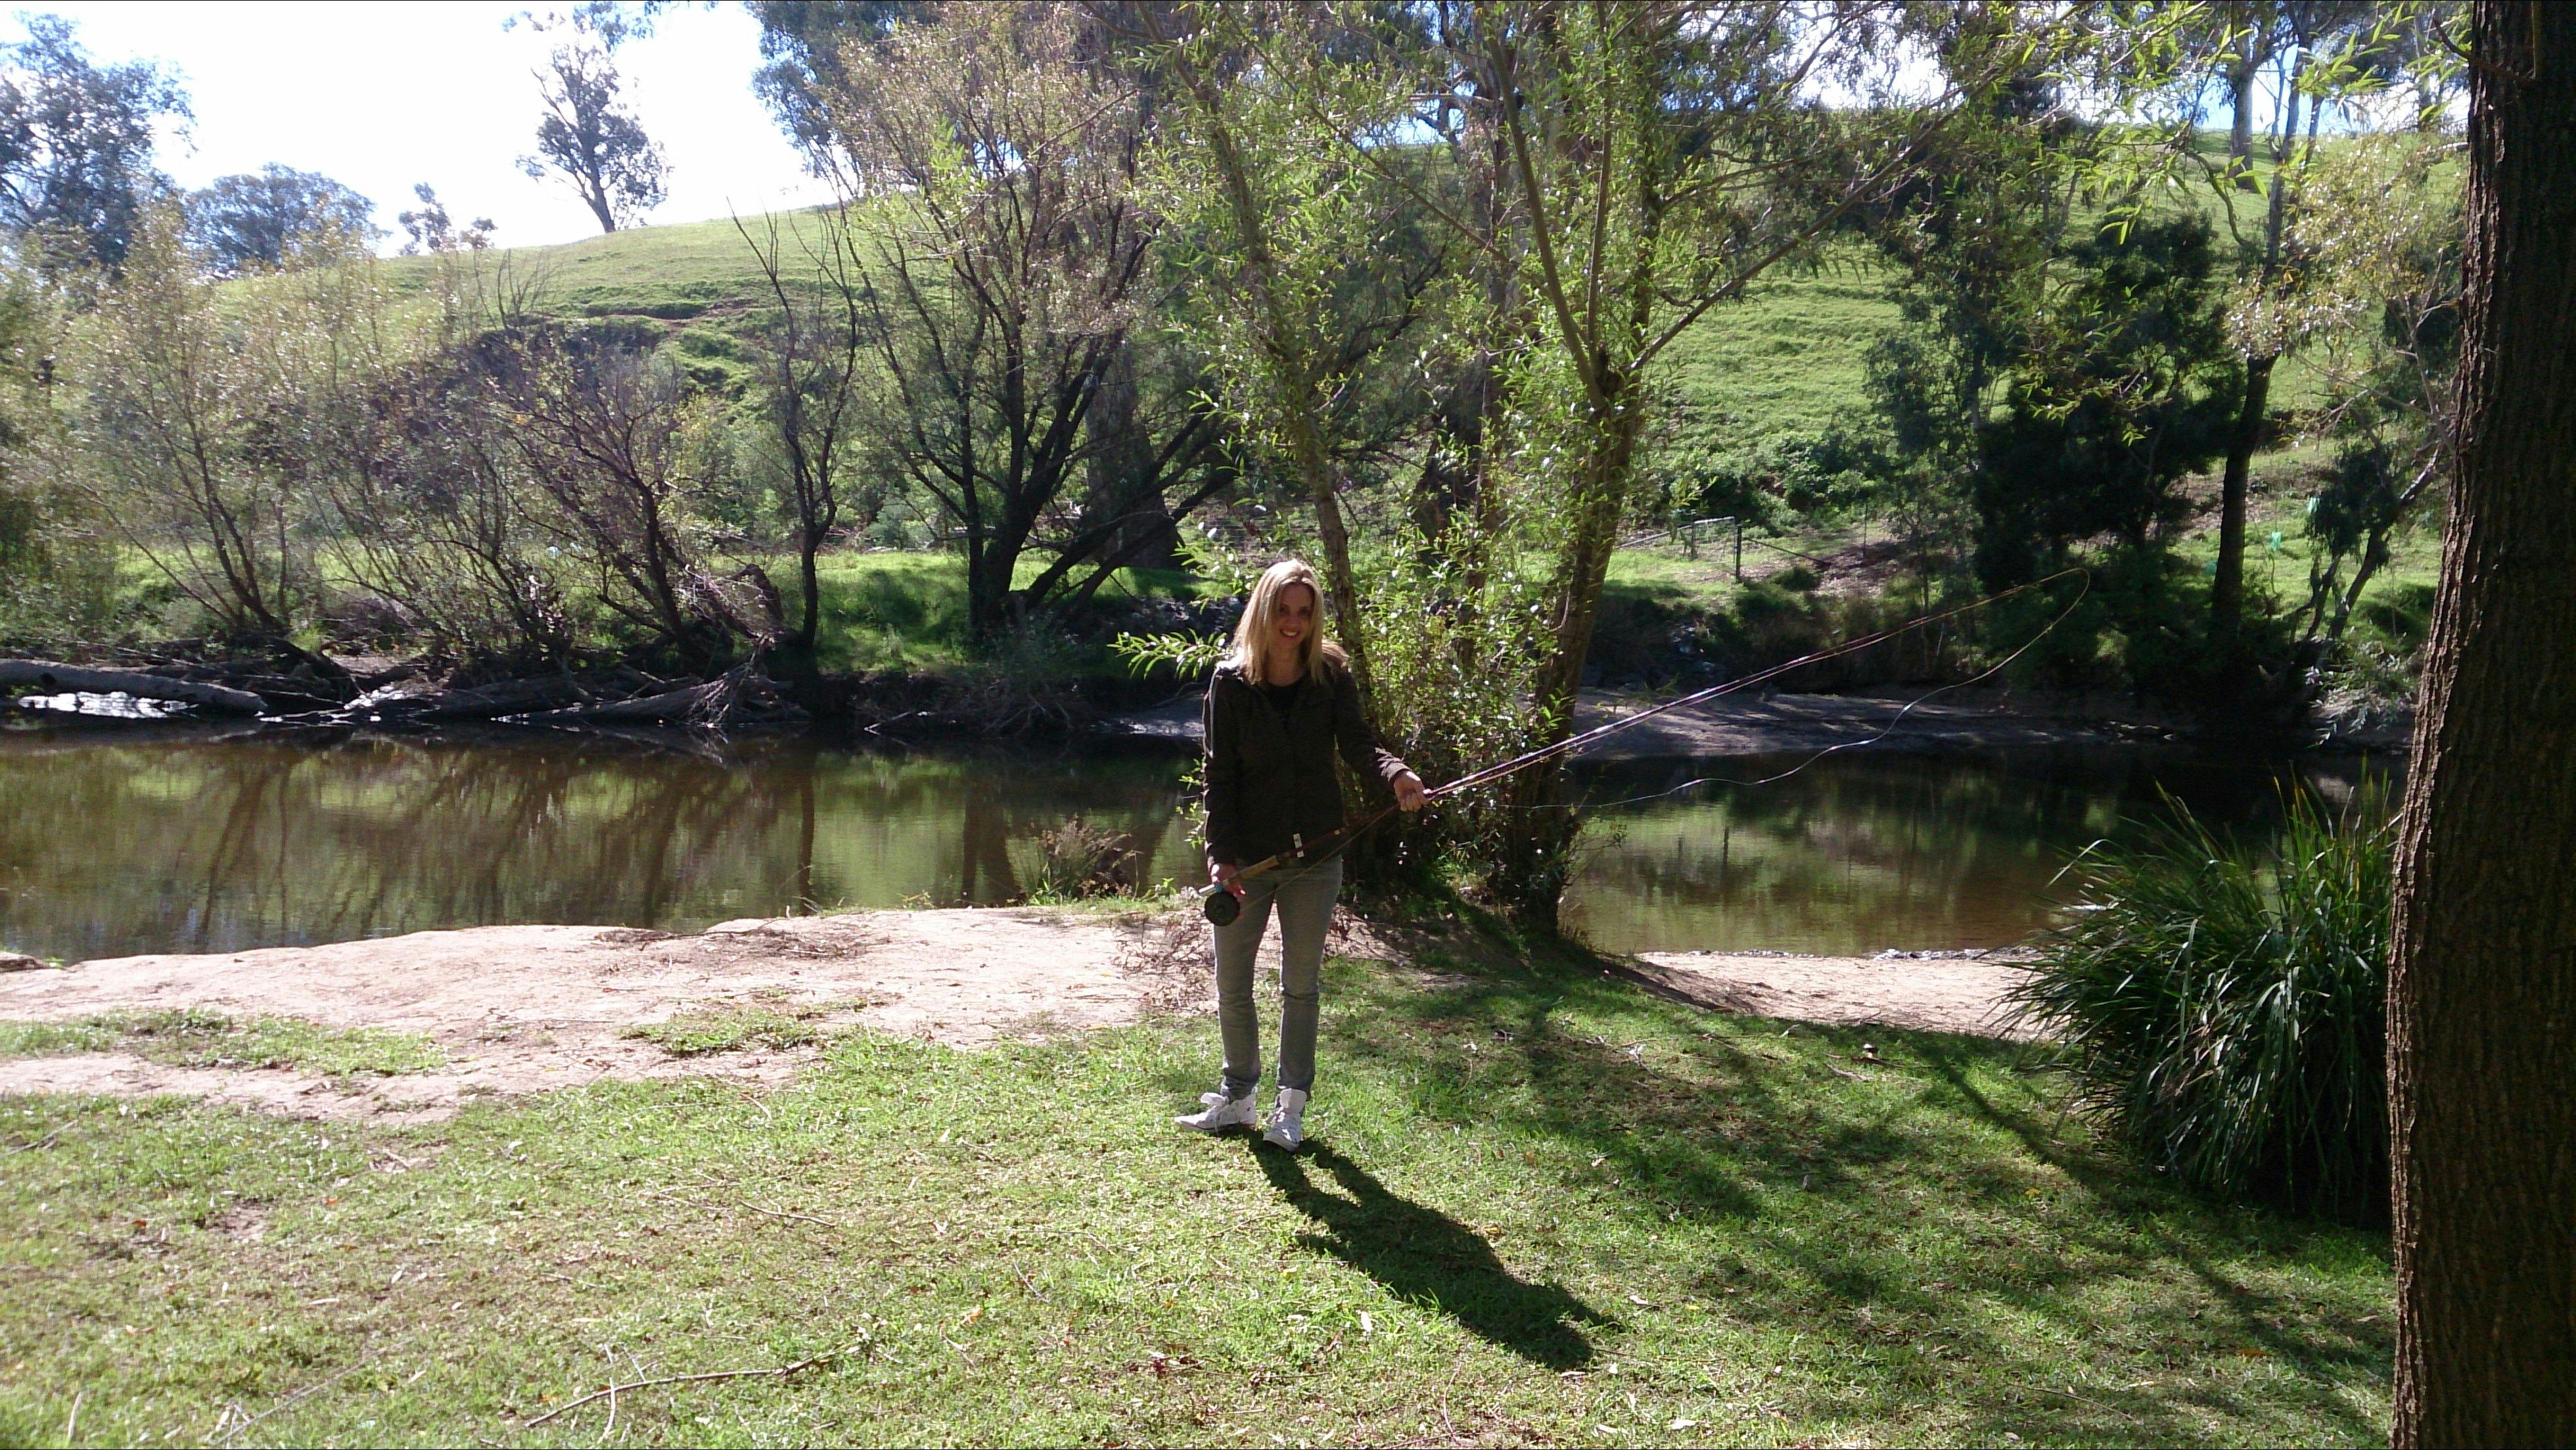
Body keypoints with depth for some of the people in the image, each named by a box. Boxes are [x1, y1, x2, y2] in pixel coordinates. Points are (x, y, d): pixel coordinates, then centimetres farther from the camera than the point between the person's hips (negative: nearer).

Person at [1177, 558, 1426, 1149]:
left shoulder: (1331, 673, -3)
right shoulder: (1232, 680, -6)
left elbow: (1357, 743, -14)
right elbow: (1220, 773, -6)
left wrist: (1395, 772, -36)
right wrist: (1221, 853, -13)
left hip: (1315, 854, 0)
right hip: (1247, 856, 0)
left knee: (1300, 983, 8)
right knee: (1231, 982, 7)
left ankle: (1290, 1105, 21)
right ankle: (1237, 1096, 27)